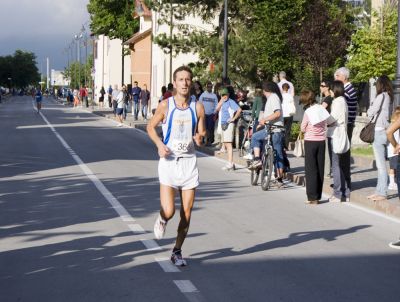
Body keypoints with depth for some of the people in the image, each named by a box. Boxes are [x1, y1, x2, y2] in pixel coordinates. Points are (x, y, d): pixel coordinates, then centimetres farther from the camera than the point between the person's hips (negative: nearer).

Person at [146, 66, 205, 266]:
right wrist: (159, 144, -9)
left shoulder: (198, 107, 2)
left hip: (189, 161, 2)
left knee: (186, 214, 4)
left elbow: (202, 132, 11)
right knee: (169, 211, -13)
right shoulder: (166, 105, -4)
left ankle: (177, 251, 22)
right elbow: (150, 126, 8)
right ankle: (161, 219, 25)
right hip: (169, 161, -2)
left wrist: (200, 137, -13)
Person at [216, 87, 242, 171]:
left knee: (228, 143, -14)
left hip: (229, 124, -10)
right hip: (223, 124, 10)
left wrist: (233, 118, -15)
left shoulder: (231, 102, -10)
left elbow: (239, 110, -21)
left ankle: (230, 164, -18)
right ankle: (230, 163, 16)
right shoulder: (223, 102, 16)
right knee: (225, 144, 11)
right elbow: (217, 109, 4)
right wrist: (221, 101, -2)